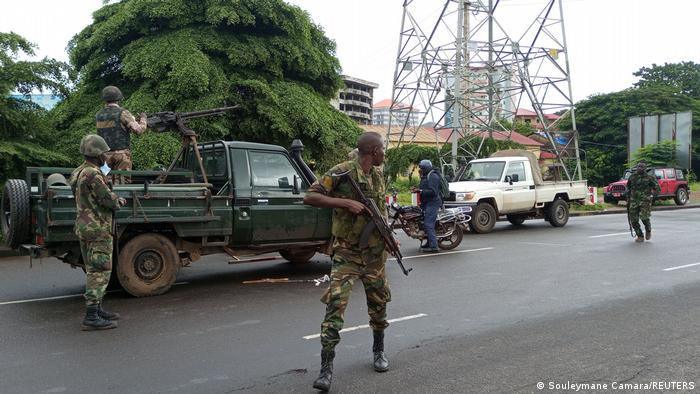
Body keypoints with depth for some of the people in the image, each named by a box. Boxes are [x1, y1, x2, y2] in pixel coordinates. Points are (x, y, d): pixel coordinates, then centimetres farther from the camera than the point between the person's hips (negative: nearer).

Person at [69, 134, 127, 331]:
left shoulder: (79, 172, 13)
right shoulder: (93, 174, -19)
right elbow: (108, 199, -19)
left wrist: (115, 199, 7)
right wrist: (120, 202, 3)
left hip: (84, 226, 10)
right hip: (98, 228, -10)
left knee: (93, 271, 17)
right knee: (99, 272, -7)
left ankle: (97, 309, 26)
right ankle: (91, 318, -8)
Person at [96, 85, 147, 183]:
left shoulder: (98, 116, 9)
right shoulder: (122, 113, -9)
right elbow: (138, 130, -14)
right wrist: (143, 119, 7)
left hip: (105, 155, 5)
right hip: (121, 154, -5)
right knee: (122, 182, -2)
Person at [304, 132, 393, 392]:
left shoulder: (378, 175, 8)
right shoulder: (341, 173, -14)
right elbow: (310, 197, -18)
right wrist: (345, 202, -25)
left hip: (375, 252, 6)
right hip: (347, 253, -6)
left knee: (378, 303, 15)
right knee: (335, 304, -13)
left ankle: (379, 351, 37)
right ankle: (326, 367, -6)